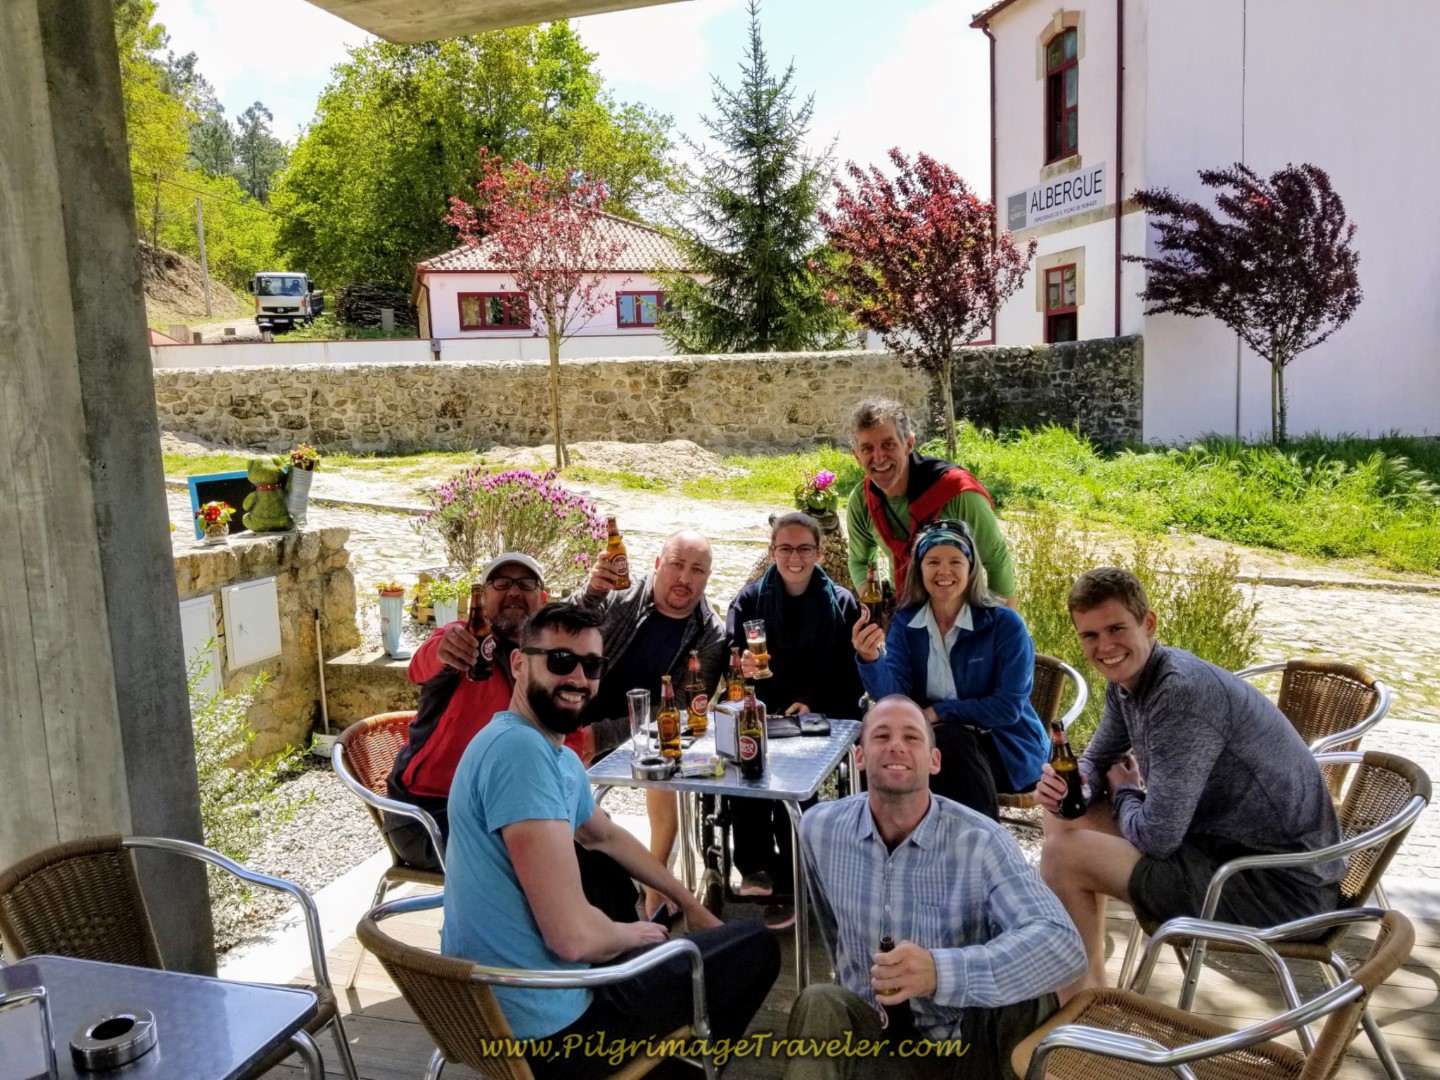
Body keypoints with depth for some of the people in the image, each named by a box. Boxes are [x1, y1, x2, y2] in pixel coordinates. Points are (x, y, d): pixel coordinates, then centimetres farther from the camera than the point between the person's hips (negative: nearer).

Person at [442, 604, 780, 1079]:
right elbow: (573, 936, -31)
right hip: (543, 1028, -9)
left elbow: (606, 836, 25)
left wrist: (688, 902, 24)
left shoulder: (560, 755, 4)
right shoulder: (520, 749, -26)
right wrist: (634, 933, -10)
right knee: (756, 946, 2)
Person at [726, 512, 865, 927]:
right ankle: (756, 868, -14)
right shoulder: (750, 600, 10)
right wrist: (741, 666, -19)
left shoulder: (842, 604, 7)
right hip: (761, 716, 2)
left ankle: (787, 885, -12)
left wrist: (814, 703, -14)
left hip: (822, 719, -1)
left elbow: (853, 675, 2)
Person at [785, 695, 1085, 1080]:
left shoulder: (981, 842, -18)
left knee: (1026, 1000, -30)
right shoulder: (820, 828, -5)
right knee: (818, 1005, -29)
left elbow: (1063, 945, -32)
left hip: (968, 1049, -1)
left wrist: (942, 971, -45)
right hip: (875, 1038, 1)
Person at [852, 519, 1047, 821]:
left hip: (1005, 744, -3)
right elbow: (892, 697, -12)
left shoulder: (1005, 624, -10)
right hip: (935, 742, 3)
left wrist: (939, 712, -15)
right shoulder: (905, 623, 1)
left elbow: (1009, 708, -13)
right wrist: (870, 659, -33)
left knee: (946, 742, -33)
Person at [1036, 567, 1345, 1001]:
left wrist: (1124, 792, -4)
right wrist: (1067, 785, -9)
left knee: (1063, 854, -13)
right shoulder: (1126, 681, 2)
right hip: (1223, 840, 10)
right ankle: (1091, 981, 25)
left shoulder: (1181, 693, -28)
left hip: (1278, 885, -10)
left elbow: (1157, 837, -27)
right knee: (1066, 818, 12)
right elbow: (1096, 762, 16)